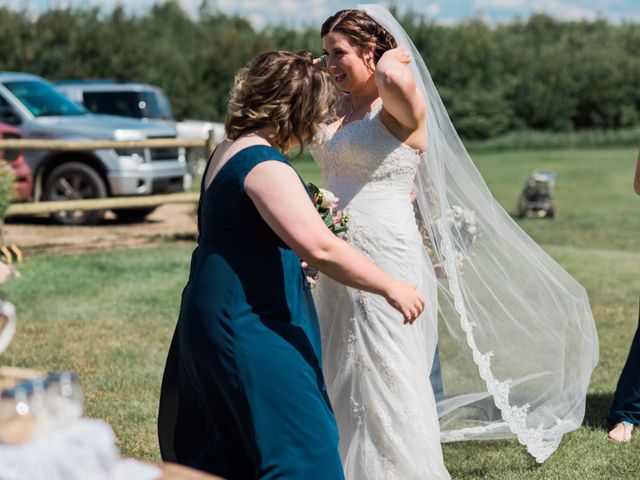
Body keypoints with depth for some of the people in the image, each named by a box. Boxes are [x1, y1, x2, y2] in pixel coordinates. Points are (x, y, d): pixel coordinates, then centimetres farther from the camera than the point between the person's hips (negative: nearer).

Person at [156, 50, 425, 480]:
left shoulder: (230, 151, 13)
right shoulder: (264, 165, -19)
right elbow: (320, 248, -28)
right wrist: (391, 288, -21)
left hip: (217, 317, 11)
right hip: (248, 327, -11)